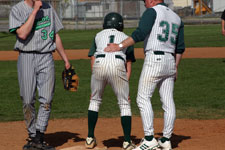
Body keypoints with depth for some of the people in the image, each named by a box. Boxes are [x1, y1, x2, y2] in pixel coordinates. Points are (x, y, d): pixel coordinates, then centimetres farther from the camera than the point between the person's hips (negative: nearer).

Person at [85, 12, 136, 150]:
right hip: (118, 65, -1)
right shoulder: (126, 38, 28)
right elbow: (128, 66, 22)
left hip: (99, 65, 1)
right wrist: (125, 86, 19)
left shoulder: (98, 35, 29)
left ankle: (90, 139, 21)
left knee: (95, 100, 21)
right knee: (124, 103, 10)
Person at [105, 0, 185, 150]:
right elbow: (180, 48, 16)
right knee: (168, 102, 8)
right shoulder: (176, 17, 18)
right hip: (170, 62, 8)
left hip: (154, 60, -8)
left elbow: (140, 34, -18)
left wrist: (119, 46, -16)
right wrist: (175, 68, 22)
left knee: (143, 98, -6)